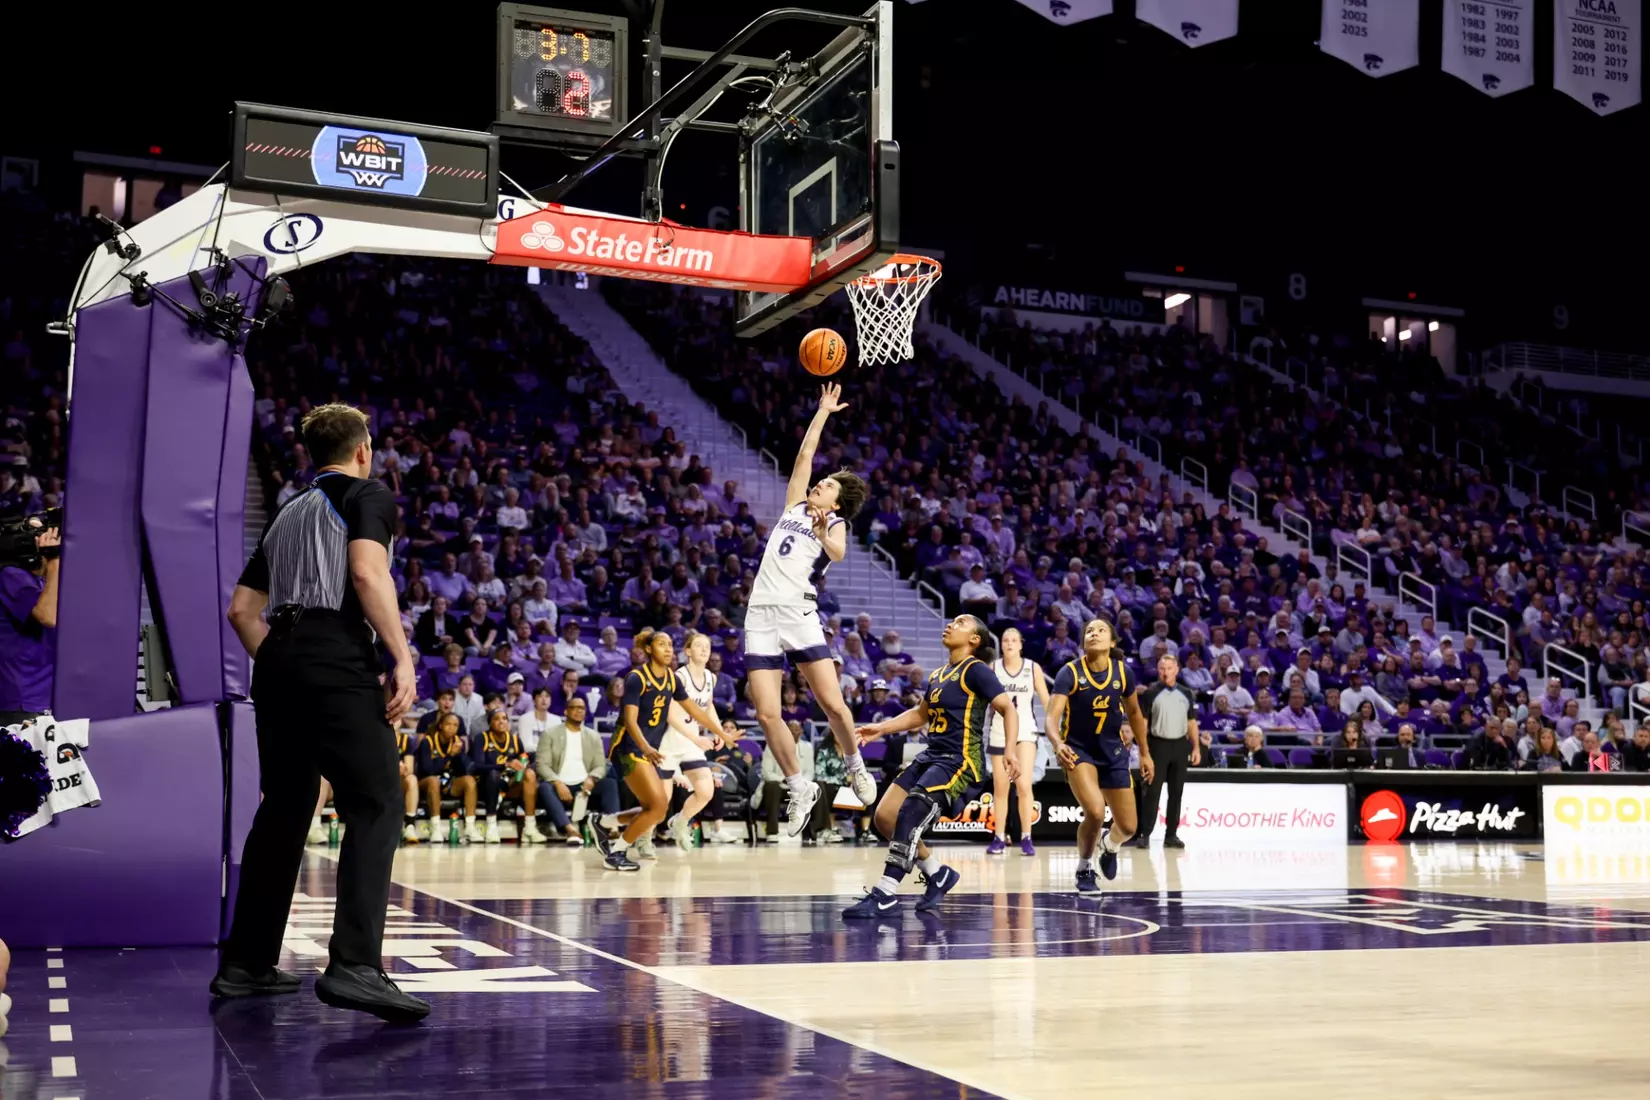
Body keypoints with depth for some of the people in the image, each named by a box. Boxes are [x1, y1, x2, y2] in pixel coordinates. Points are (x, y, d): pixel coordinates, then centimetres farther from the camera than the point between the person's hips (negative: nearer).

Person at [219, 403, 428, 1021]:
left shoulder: (288, 514, 25)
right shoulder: (369, 495, 5)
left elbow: (241, 608, 22)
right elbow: (367, 572, -14)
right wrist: (402, 658, -16)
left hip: (279, 660, 8)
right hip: (338, 660, -8)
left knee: (283, 808, 16)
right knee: (375, 805, -10)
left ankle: (246, 964, 21)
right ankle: (354, 966, -24)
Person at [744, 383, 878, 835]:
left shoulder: (834, 523, 5)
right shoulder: (795, 505, 20)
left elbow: (837, 552, -18)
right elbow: (804, 455, 24)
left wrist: (822, 534, -39)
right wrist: (824, 410, 33)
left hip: (797, 612, -4)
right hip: (761, 615, 4)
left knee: (832, 704, -9)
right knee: (767, 713, -4)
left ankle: (855, 767, 18)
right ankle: (800, 788, 11)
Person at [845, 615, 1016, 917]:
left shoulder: (976, 670, -7)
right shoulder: (938, 675, 16)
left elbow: (1009, 709, -13)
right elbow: (920, 714, 31)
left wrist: (1010, 750, -27)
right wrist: (881, 728, 23)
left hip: (960, 761, -9)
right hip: (931, 756, 9)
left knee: (908, 817, -20)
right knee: (884, 817, 2)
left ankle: (885, 895, -12)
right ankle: (937, 874, 17)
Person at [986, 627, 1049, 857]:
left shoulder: (1033, 668, -1)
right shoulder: (993, 667, -1)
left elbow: (1046, 700, 3)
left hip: (1025, 729, -1)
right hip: (999, 731, 1)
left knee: (1023, 784, -14)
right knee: (1000, 787, 7)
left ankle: (1026, 838, -6)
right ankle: (999, 838, 16)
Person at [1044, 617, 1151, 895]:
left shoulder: (1122, 672, -8)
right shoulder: (1070, 673, -18)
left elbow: (1134, 713, 9)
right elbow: (1051, 716, -28)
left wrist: (1145, 753, 13)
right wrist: (1058, 744, -48)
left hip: (1113, 752, 4)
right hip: (1078, 750, -4)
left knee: (1128, 826, 3)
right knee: (1095, 811, -26)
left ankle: (1109, 846, 43)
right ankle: (1084, 869, 2)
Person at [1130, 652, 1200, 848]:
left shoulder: (1186, 694, 9)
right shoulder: (1151, 693, -2)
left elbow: (1192, 722, 13)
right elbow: (1142, 722, -4)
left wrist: (1196, 747, 7)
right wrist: (1144, 749, -11)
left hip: (1180, 745, 4)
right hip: (1158, 744, -4)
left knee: (1176, 792, 6)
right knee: (1153, 791, -6)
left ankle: (1171, 834, 13)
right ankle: (1145, 834, -5)